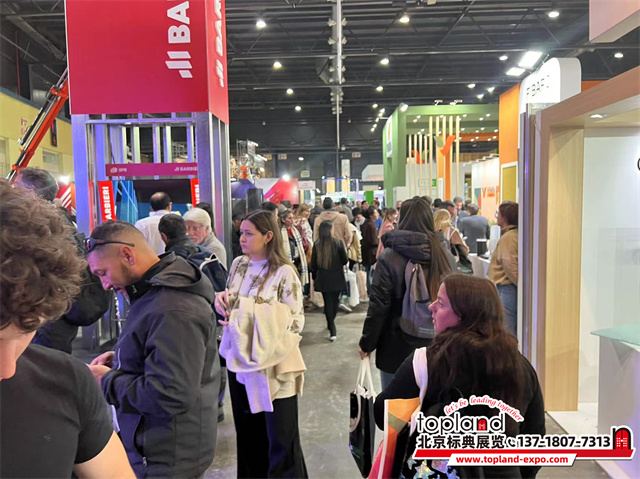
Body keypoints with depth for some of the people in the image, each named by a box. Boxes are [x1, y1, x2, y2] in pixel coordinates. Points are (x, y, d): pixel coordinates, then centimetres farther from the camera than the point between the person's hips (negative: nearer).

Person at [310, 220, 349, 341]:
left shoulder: (316, 245, -7)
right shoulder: (338, 243, -12)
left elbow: (313, 264, 0)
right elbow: (345, 260, -5)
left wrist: (314, 278, 14)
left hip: (323, 280, 1)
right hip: (337, 279, -1)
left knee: (328, 303, 7)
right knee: (335, 301, 16)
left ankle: (332, 331, 4)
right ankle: (331, 325, 31)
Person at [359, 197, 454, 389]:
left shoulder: (389, 258, -14)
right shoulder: (445, 256, -2)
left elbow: (378, 307, -13)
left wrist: (367, 344, -1)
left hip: (398, 350, -4)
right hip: (436, 347, 4)